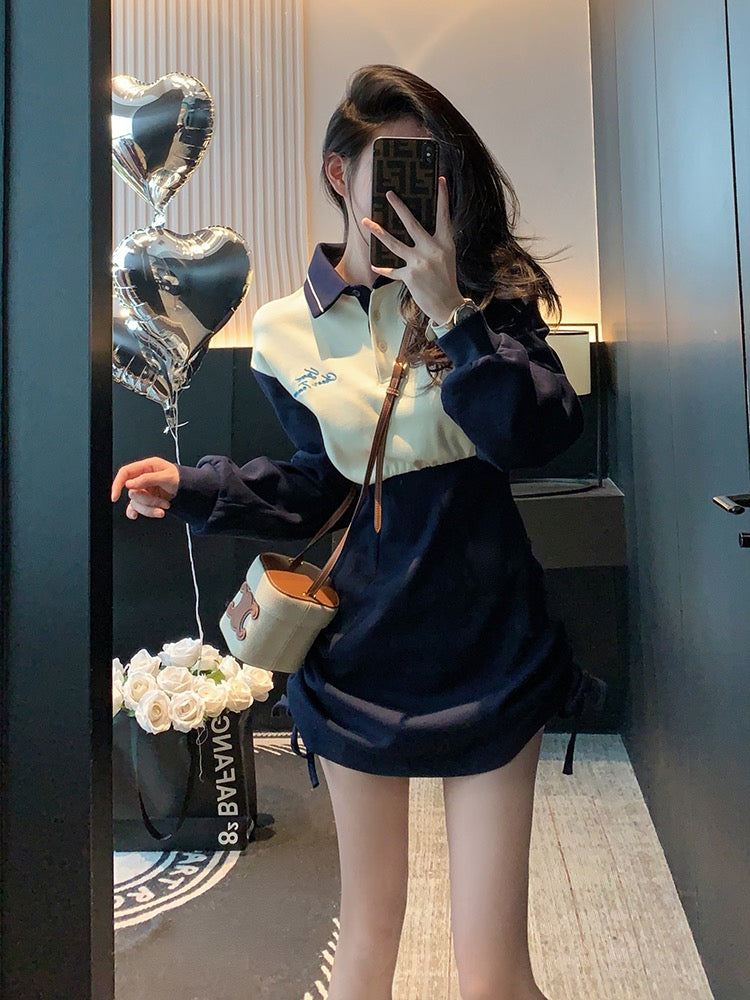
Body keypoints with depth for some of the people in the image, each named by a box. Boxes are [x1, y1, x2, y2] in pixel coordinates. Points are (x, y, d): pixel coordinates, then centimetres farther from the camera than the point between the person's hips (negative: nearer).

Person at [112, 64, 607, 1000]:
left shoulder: (485, 287, -1)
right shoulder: (289, 331, 2)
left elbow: (540, 436, -15)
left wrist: (452, 314, -21)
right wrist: (189, 486, 0)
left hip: (490, 646, -1)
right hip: (365, 647, 2)